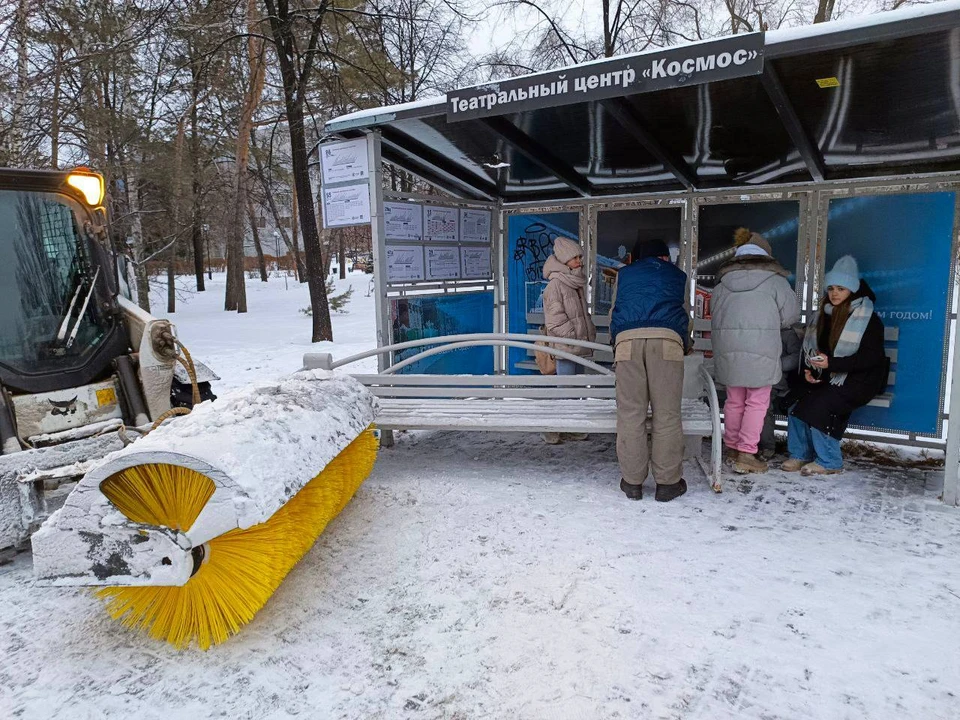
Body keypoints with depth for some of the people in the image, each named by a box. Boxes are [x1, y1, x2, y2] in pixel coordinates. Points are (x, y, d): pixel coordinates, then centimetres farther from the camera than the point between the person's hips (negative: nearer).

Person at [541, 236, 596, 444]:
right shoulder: (555, 284, -10)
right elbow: (555, 319, -15)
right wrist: (574, 337, -17)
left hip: (579, 346, 9)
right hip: (565, 347, -9)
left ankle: (569, 429, 20)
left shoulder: (577, 283, 17)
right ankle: (551, 429, 0)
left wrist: (590, 335, 15)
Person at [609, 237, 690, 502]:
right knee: (667, 414, 3)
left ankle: (632, 481, 8)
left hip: (627, 340, 1)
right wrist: (685, 345, 49)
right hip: (667, 341, 0)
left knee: (630, 413, 3)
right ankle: (667, 482, 8)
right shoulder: (678, 275, 30)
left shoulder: (624, 274, 30)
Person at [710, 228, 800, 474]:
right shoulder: (774, 280, -1)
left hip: (727, 349, 4)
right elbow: (791, 315, 4)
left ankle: (731, 447, 26)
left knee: (734, 400, 16)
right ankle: (746, 454, 3)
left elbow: (714, 315, 14)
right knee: (757, 402, 4)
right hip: (760, 351, -4)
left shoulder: (723, 282, 10)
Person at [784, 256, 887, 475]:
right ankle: (801, 454, -8)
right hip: (829, 376, 6)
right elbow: (812, 348, 16)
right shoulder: (826, 314, 12)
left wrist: (831, 363, -25)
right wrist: (810, 369, -4)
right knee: (798, 400, -21)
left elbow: (869, 358, -16)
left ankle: (830, 462, -13)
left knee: (820, 404, -28)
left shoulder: (868, 320, -8)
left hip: (858, 380, -6)